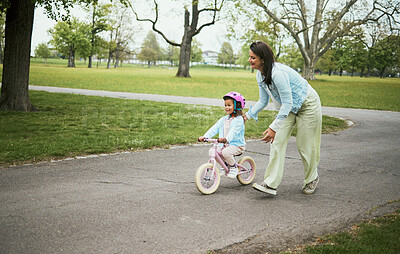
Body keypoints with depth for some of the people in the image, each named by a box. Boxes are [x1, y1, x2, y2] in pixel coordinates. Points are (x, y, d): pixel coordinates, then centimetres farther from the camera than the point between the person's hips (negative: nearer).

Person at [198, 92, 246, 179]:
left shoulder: (239, 120, -11)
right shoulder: (223, 119, 12)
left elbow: (234, 131, -28)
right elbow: (215, 128, 1)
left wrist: (226, 139, -46)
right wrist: (205, 136, -14)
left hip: (237, 145, -7)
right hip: (225, 145, 7)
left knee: (226, 152, -34)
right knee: (212, 151, -10)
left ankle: (234, 167, -5)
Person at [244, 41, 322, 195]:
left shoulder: (278, 73, -33)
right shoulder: (260, 75, -5)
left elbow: (287, 103, -31)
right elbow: (263, 101, 9)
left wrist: (274, 127, -31)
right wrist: (247, 116, 5)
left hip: (307, 105, -8)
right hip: (289, 107, 8)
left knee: (305, 145, 2)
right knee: (278, 141, -6)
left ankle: (311, 179, 28)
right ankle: (271, 184, -9)